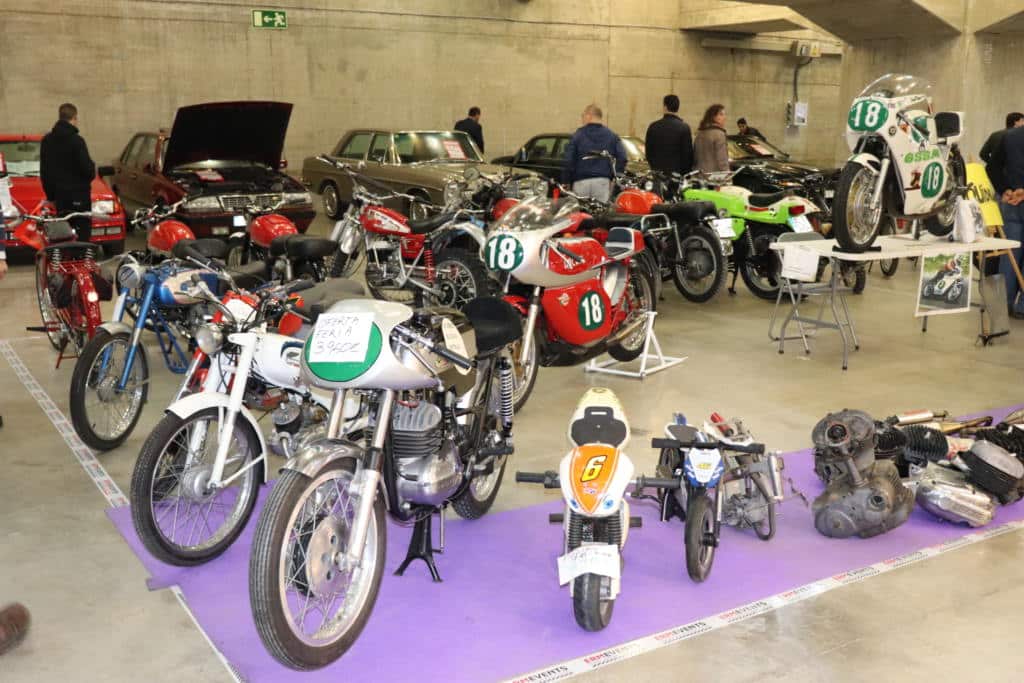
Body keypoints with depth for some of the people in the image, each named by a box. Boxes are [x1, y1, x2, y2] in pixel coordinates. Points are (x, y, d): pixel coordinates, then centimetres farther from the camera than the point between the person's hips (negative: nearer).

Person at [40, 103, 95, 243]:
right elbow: (87, 167, -16)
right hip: (78, 194, -6)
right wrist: (91, 174, 8)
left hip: (59, 194, 6)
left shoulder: (47, 140, 7)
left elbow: (44, 171, 12)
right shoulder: (76, 140, -14)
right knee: (82, 233, -4)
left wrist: (50, 194, 19)